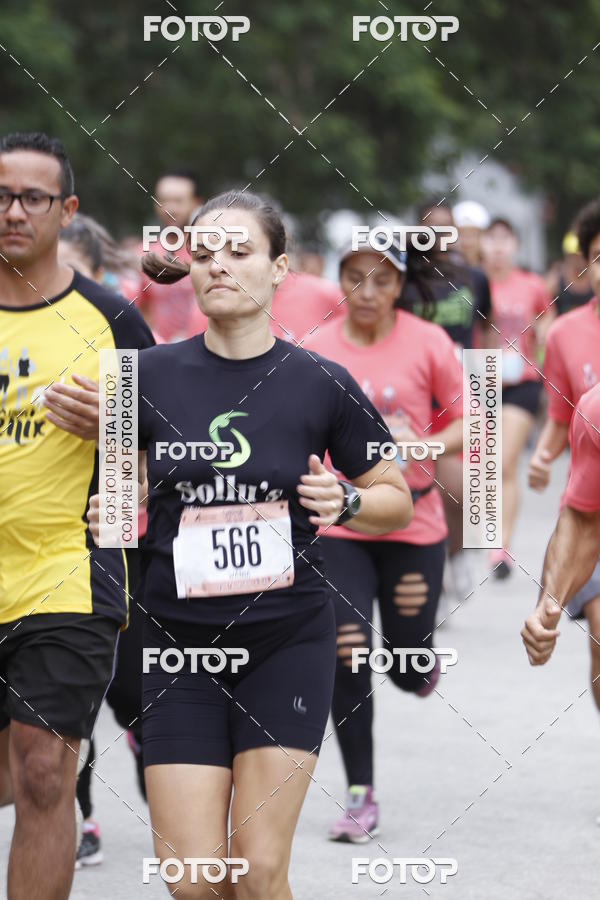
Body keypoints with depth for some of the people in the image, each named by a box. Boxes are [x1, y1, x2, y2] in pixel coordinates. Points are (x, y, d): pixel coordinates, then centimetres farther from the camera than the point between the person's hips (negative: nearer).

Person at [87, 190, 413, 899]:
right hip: (179, 640, 1)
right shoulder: (152, 375, 0)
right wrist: (111, 514, -9)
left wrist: (345, 502, -11)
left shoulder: (320, 384, -2)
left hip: (288, 638, -1)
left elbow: (397, 500, 9)